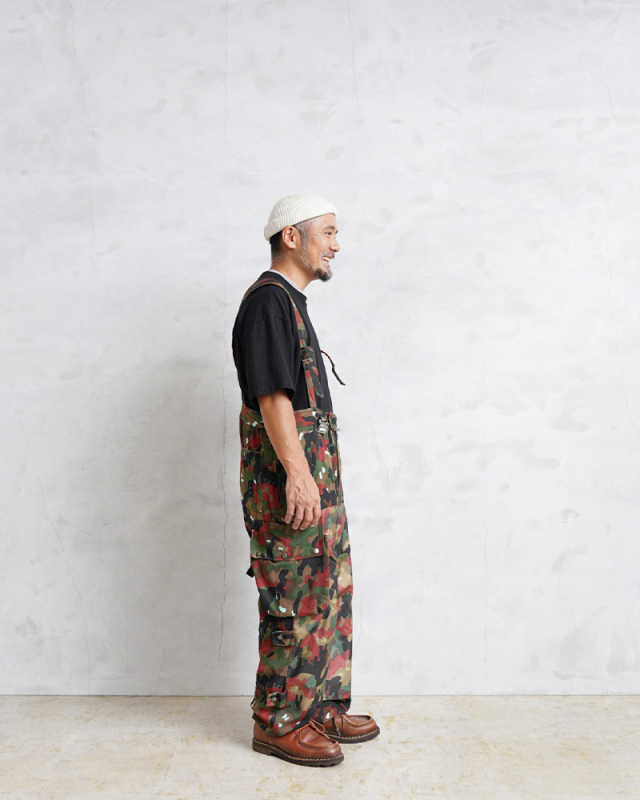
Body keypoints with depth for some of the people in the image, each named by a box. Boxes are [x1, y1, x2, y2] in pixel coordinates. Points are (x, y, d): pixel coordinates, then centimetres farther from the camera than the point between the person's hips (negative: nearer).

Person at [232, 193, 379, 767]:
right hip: (287, 472, -10)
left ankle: (324, 707, 26)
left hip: (316, 472, 10)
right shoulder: (268, 300, -11)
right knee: (294, 601, -3)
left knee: (331, 591, 14)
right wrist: (297, 473, -25)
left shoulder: (292, 301, 20)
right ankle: (279, 722, 11)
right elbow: (272, 395, -20)